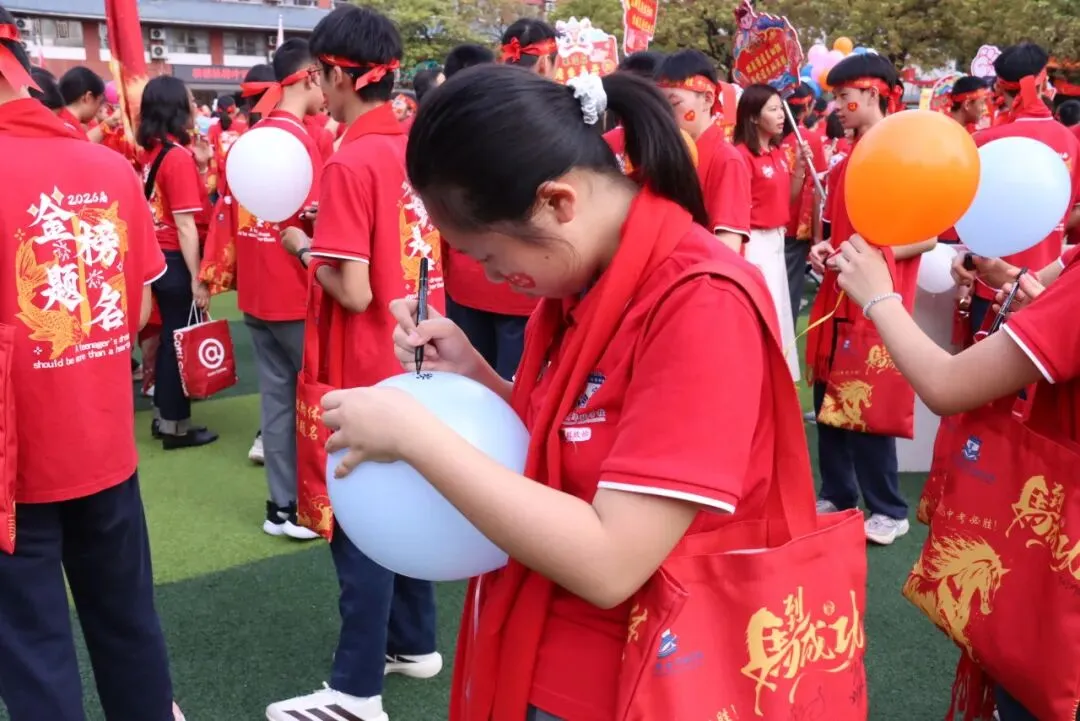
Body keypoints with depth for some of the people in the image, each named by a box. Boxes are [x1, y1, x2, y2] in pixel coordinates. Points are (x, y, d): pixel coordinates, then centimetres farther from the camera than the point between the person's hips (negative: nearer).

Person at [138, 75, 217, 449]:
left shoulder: (154, 152, 8)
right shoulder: (179, 156, -17)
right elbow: (185, 224, -20)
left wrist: (199, 166, 5)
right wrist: (197, 279, -17)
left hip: (158, 257, 9)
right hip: (177, 261, -8)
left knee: (169, 336, 16)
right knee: (180, 340, 1)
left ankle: (164, 416, 26)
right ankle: (176, 425, 11)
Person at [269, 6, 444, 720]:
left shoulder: (350, 162, -19)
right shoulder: (419, 147, 4)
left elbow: (354, 292, -22)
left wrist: (304, 246, -5)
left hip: (370, 374, -8)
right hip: (417, 364, 8)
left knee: (360, 526, 1)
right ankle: (415, 643, 32)